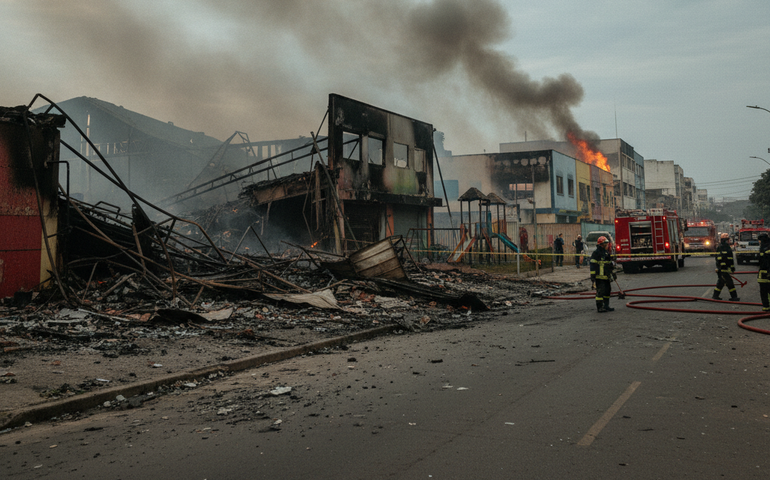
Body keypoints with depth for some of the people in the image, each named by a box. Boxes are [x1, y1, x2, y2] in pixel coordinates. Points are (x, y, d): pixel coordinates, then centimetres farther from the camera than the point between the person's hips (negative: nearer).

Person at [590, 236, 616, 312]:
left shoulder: (607, 253, 17)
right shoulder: (596, 253, -11)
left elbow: (610, 264, 27)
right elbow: (593, 265, -15)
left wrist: (613, 273, 26)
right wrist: (592, 276, -19)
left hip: (606, 277, 9)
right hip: (599, 277, -9)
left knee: (607, 291, 13)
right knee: (600, 292, -8)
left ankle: (606, 306, 23)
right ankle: (600, 307, -4)